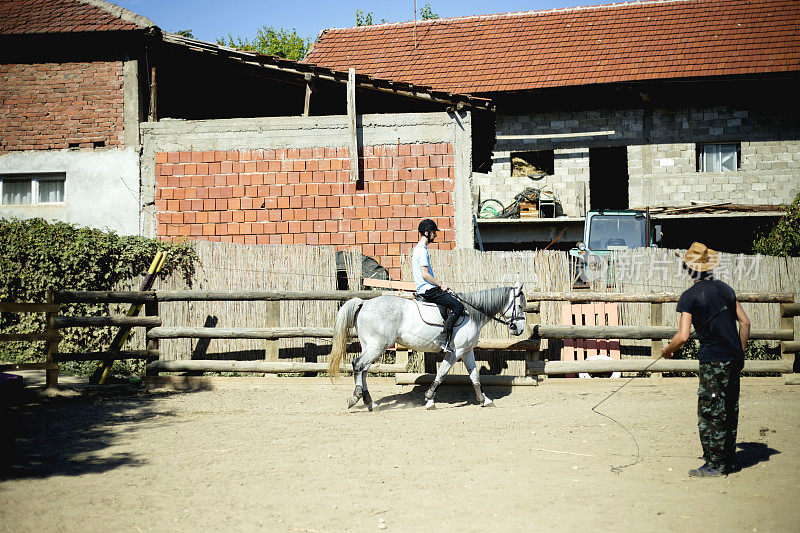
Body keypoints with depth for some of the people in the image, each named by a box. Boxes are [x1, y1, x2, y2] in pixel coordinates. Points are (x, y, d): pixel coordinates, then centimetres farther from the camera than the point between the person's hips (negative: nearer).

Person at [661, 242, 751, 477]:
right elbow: (745, 322, 12)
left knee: (710, 413, 0)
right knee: (729, 411, 15)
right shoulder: (725, 288, 11)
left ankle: (714, 464, 2)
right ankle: (729, 461, 22)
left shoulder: (690, 295, -8)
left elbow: (683, 336, -14)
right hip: (734, 359, 7)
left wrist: (667, 350, 4)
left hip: (713, 361, -7)